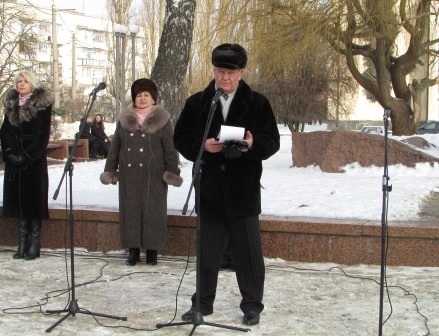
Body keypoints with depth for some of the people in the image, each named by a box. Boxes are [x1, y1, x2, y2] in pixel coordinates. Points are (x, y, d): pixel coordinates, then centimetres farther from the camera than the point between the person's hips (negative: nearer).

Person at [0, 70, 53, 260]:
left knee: (34, 199, -3)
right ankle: (23, 243, 9)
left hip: (35, 160, -5)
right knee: (19, 198, 4)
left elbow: (42, 134, -9)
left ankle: (34, 244, 1)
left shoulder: (42, 104, -3)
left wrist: (26, 156, -14)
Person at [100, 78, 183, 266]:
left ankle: (152, 249, 11)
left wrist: (172, 171, -7)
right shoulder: (124, 120, 10)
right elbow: (115, 147, 14)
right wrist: (110, 170, 10)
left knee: (153, 210, 0)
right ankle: (133, 249, 13)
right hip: (129, 174, 3)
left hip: (153, 175, -3)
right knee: (130, 209, 4)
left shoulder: (162, 120, 1)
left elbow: (170, 148, -1)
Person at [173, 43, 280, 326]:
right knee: (207, 250, 11)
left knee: (249, 251, 4)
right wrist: (202, 145, -13)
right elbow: (181, 138, 6)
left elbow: (272, 141, 0)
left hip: (243, 189, -2)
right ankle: (203, 302, 24)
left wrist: (253, 144, -21)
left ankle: (252, 304, 18)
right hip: (209, 189, 2)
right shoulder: (196, 102, 6)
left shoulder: (257, 103, 1)